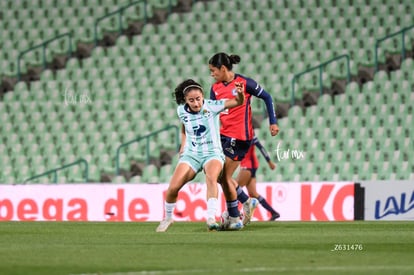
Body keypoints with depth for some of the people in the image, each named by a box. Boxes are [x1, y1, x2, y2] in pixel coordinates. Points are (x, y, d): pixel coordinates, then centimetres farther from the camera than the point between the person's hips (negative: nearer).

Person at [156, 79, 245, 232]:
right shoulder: (182, 111, 2)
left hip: (212, 153, -3)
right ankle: (167, 218, 13)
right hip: (191, 155, 3)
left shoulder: (211, 106, -10)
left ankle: (211, 219, -41)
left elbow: (238, 102, -19)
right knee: (173, 187, -15)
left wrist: (240, 93, -41)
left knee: (211, 177, -37)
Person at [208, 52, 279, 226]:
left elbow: (266, 97, 0)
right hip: (223, 135, 7)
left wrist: (273, 122, -2)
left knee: (224, 176, -8)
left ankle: (234, 218, 6)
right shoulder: (215, 88, 7)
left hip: (239, 137, -7)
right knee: (219, 174, 8)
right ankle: (247, 202, 28)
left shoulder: (244, 83, -10)